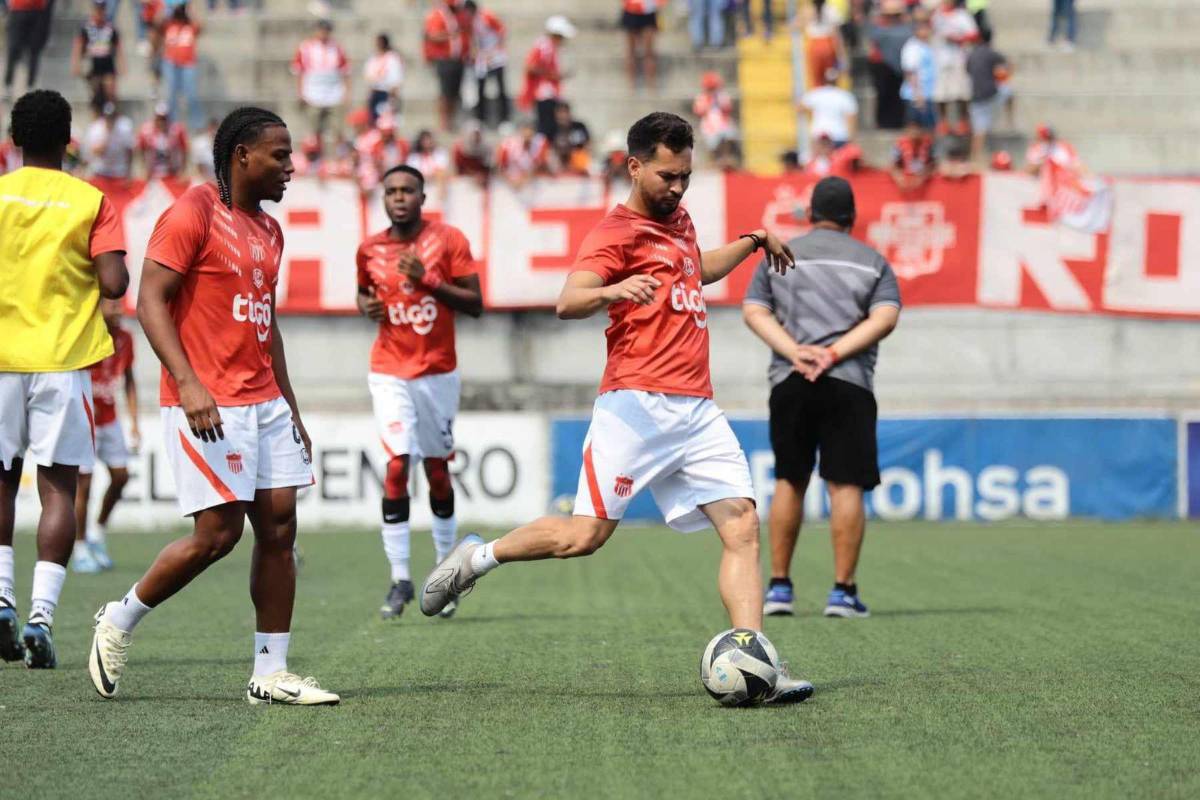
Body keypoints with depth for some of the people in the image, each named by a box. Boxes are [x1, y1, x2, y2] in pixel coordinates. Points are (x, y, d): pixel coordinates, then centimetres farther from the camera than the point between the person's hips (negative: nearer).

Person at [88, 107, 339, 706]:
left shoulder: (268, 231, 17)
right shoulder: (194, 213, -9)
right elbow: (150, 301, -14)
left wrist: (290, 409, 20)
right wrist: (188, 382, -24)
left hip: (265, 403, 8)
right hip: (207, 405, -8)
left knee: (279, 527, 2)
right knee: (217, 533, -11)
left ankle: (270, 674, 6)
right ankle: (119, 622, 10)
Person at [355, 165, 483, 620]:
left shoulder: (449, 240, -5)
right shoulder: (370, 250, 3)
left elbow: (475, 305, -7)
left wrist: (428, 281, -20)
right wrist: (366, 306, -2)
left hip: (438, 372, -1)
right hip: (390, 373, 1)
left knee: (437, 470, 8)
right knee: (397, 466, -13)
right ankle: (399, 579, -10)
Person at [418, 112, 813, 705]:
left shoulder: (678, 220, 21)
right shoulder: (617, 231, -5)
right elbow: (568, 302, -21)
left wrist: (753, 242, 39)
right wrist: (611, 291, -40)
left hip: (697, 410, 7)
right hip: (638, 405, -7)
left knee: (742, 526, -7)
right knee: (586, 534, -10)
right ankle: (477, 558, 14)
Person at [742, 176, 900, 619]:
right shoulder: (872, 261, 9)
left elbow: (753, 310, 2)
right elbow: (885, 318, -5)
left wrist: (795, 353, -8)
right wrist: (834, 354, -11)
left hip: (788, 383, 2)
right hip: (848, 384, -2)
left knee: (789, 482, 11)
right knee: (845, 485, -3)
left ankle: (779, 586, 12)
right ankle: (843, 591, -7)